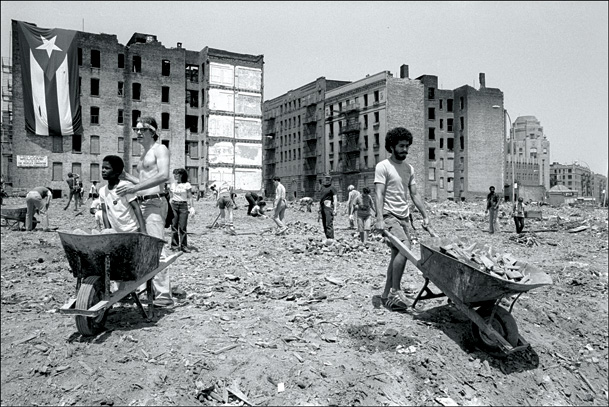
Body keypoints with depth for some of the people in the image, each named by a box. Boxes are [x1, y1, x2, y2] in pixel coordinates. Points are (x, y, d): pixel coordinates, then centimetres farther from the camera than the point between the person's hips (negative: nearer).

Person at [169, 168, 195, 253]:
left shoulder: (187, 185, 1)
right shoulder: (172, 184, 12)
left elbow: (190, 197, 0)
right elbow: (171, 197, 17)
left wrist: (191, 207, -10)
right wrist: (169, 207, 11)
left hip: (183, 206, -3)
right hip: (174, 205, 3)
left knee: (183, 227, -6)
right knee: (174, 226, 1)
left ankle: (184, 246, 0)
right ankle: (174, 245, 8)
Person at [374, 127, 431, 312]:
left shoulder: (409, 168, 16)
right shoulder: (383, 166, -5)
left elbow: (414, 194, 17)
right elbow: (379, 194, -13)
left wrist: (425, 216, 11)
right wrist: (379, 219, -23)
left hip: (404, 217, 7)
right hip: (389, 216, -7)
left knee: (397, 255, 8)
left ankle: (387, 295, 17)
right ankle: (395, 291, -10)